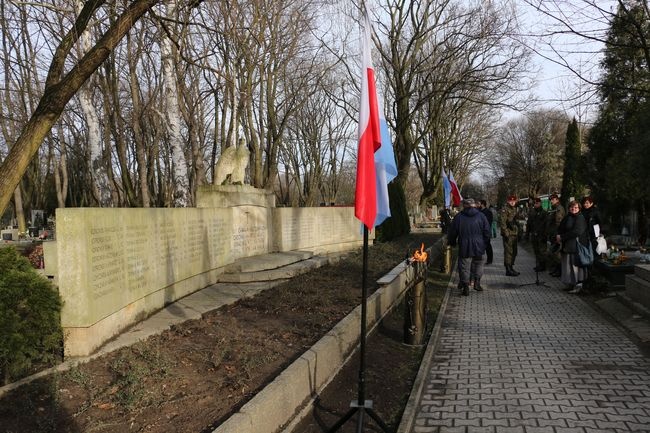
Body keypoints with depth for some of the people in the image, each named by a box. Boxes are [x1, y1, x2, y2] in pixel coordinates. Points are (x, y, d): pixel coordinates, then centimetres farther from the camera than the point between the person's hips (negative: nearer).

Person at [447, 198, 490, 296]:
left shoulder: (458, 217, -4)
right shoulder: (481, 216, 1)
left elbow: (452, 232, 1)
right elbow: (487, 231, 4)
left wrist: (452, 243, 17)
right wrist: (484, 243, 18)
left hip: (464, 248, -2)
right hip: (478, 247, 2)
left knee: (464, 267, 5)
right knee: (478, 264, 20)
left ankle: (465, 286, 4)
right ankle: (477, 282, 16)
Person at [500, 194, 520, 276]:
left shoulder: (514, 209, 18)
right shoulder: (505, 210, -10)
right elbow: (502, 222, -18)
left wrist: (518, 232, 21)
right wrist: (506, 232, -21)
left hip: (514, 233, 9)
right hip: (508, 234, -9)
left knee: (514, 252, 14)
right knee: (508, 251, -7)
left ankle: (511, 268, 24)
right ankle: (508, 270, -4)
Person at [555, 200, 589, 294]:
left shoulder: (580, 218, -9)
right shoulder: (567, 217, 14)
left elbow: (577, 232, -19)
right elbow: (560, 229, 17)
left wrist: (562, 237, -15)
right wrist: (558, 237, -5)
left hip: (576, 246, -8)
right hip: (567, 246, 8)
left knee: (575, 265, -5)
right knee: (568, 265, 11)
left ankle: (578, 286, 5)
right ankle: (570, 285, 21)